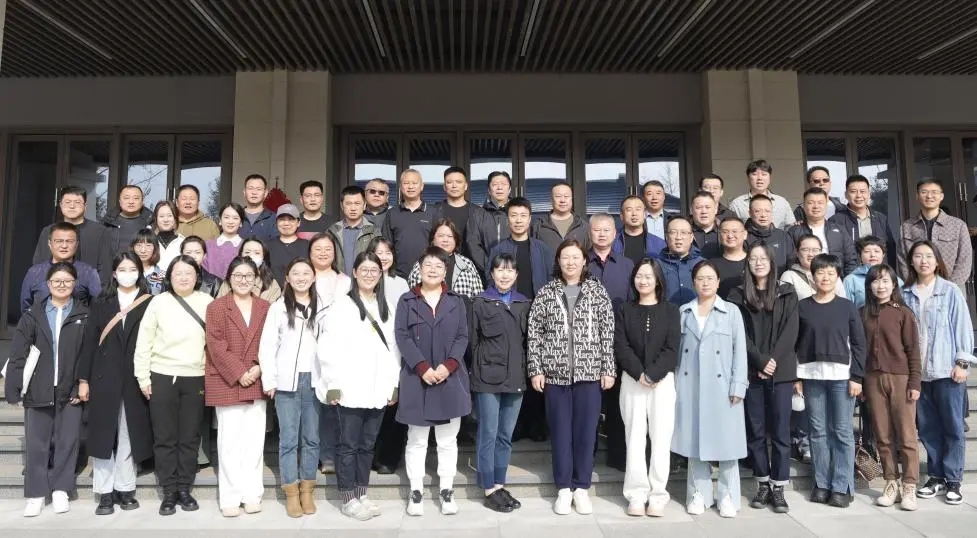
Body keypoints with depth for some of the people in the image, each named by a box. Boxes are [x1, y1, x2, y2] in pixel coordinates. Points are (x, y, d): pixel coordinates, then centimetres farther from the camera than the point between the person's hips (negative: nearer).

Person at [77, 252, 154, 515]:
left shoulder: (150, 304, 2)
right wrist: (83, 379, 0)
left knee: (130, 436, 6)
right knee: (103, 435, 3)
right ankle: (105, 493, 12)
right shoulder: (101, 303, 8)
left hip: (136, 380, -1)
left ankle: (125, 489, 17)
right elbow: (90, 342, 5)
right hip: (104, 378, 1)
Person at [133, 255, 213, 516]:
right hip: (162, 377, 0)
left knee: (189, 437, 8)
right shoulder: (159, 302, -1)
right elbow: (143, 342, 1)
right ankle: (169, 492, 17)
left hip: (196, 378, 1)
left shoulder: (207, 302, 1)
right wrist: (143, 377, -1)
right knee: (165, 438, 6)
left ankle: (184, 489, 20)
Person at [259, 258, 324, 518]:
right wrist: (269, 380, -5)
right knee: (288, 438, 3)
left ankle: (307, 489, 20)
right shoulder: (278, 307, 2)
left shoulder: (322, 308, 6)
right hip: (287, 381, -1)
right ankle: (291, 492, 14)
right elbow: (267, 346, 0)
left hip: (314, 380, 2)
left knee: (311, 437, 8)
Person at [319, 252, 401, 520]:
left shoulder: (385, 307, 13)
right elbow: (329, 347, -9)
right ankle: (348, 499, 15)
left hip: (378, 389, 5)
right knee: (349, 444, 4)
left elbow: (393, 348, 13)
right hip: (351, 389, -5)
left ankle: (361, 495, 24)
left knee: (367, 444, 13)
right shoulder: (343, 304, -4)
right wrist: (333, 385, -13)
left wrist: (394, 383, 9)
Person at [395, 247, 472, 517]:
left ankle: (446, 491, 17)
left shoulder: (456, 301, 9)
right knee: (417, 440, 7)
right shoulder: (407, 301, 4)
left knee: (448, 440, 8)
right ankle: (416, 492, 16)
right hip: (417, 379, -1)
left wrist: (448, 365, -14)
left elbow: (462, 337, 2)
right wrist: (422, 367, -16)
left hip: (450, 379, 1)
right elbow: (402, 336, -5)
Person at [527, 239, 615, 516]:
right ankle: (564, 488, 20)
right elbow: (534, 333, 1)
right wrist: (535, 369, -4)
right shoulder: (546, 293, 2)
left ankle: (582, 488, 21)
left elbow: (608, 333, 2)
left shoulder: (598, 291, 3)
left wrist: (609, 369, -2)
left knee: (586, 430, 6)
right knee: (560, 430, 7)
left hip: (589, 372, 0)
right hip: (555, 373, 0)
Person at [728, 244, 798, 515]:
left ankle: (778, 488, 9)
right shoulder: (739, 295, 5)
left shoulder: (787, 293, 7)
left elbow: (790, 332, -2)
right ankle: (763, 485, 16)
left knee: (780, 430, 2)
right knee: (755, 430, 5)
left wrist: (773, 361, -12)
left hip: (781, 371, 0)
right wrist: (761, 361, -12)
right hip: (751, 371, 0)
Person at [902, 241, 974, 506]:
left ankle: (953, 480, 14)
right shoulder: (905, 294, 5)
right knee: (927, 427, 10)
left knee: (952, 426, 4)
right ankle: (936, 477, 22)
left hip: (947, 369, -3)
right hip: (917, 371, 3)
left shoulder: (950, 291, -2)